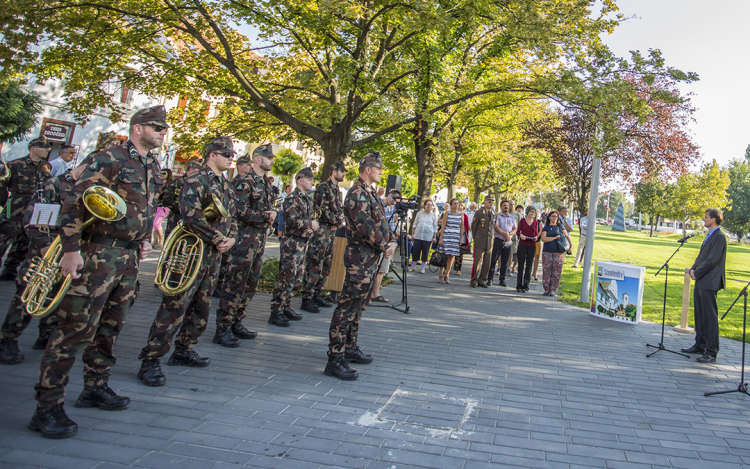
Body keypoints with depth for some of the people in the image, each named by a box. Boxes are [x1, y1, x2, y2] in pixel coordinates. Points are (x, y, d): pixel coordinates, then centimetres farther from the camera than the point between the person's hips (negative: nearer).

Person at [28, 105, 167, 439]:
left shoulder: (153, 168, 15)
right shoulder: (109, 159, -11)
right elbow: (75, 202, -16)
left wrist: (145, 238, 20)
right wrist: (71, 249, -20)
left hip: (130, 255, 8)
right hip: (99, 253, -8)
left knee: (109, 327, 16)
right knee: (75, 329, -7)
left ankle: (95, 388, 31)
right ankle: (47, 407, 1)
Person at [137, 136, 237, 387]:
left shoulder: (226, 186, 16)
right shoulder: (196, 181, -10)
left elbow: (231, 217, 21)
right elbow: (191, 216, -22)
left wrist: (231, 238, 0)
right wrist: (219, 239, -17)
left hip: (214, 254, 9)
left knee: (200, 307, 15)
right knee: (175, 307, -9)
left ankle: (183, 350, 29)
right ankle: (150, 362, -3)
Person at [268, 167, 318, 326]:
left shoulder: (308, 199, 17)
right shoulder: (292, 198, -11)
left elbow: (311, 219, 24)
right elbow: (292, 221, -23)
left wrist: (313, 226, 2)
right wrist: (310, 224, -12)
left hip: (303, 244, 9)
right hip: (292, 243, -9)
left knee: (296, 279, 14)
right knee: (286, 279, -8)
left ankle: (286, 307, 25)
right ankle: (276, 313, -3)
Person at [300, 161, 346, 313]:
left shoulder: (337, 190, 19)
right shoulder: (323, 187, -8)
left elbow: (340, 210, 21)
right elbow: (321, 209, -17)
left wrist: (338, 223, 0)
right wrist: (338, 221, -10)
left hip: (332, 231, 9)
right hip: (321, 230, -9)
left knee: (326, 266, 11)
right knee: (315, 265, -9)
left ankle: (317, 295, 19)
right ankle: (306, 299, -6)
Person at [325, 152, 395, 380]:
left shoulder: (370, 193, 18)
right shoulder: (357, 193, -14)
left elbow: (381, 222, 19)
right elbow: (366, 226, -22)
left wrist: (392, 241, 2)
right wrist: (384, 246, -12)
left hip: (370, 258, 11)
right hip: (360, 257, -11)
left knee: (357, 306, 17)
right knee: (348, 306, -10)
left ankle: (350, 348, 28)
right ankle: (335, 359, -8)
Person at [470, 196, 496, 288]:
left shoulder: (495, 214, 9)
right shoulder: (479, 213, -3)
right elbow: (473, 226, 3)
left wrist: (492, 236, 14)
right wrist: (475, 238, 6)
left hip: (490, 242, 4)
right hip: (480, 242, -4)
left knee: (487, 263, 4)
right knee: (477, 261, -4)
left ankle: (482, 280, 14)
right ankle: (474, 280, 6)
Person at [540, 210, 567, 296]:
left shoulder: (560, 227, 13)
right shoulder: (546, 227, 9)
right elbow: (544, 238, -4)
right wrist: (555, 237, -10)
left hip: (559, 252, 1)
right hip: (547, 252, -1)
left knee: (556, 272, -1)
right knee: (546, 271, -2)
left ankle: (552, 290, 7)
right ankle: (546, 290, 6)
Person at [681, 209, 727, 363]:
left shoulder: (719, 237, -14)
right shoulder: (709, 236, 17)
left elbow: (712, 260, -19)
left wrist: (697, 273, -12)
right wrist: (693, 269, 5)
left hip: (709, 283, -10)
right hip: (700, 282, 10)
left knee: (710, 317, -5)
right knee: (699, 314, 16)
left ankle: (711, 352, 0)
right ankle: (700, 345, 27)